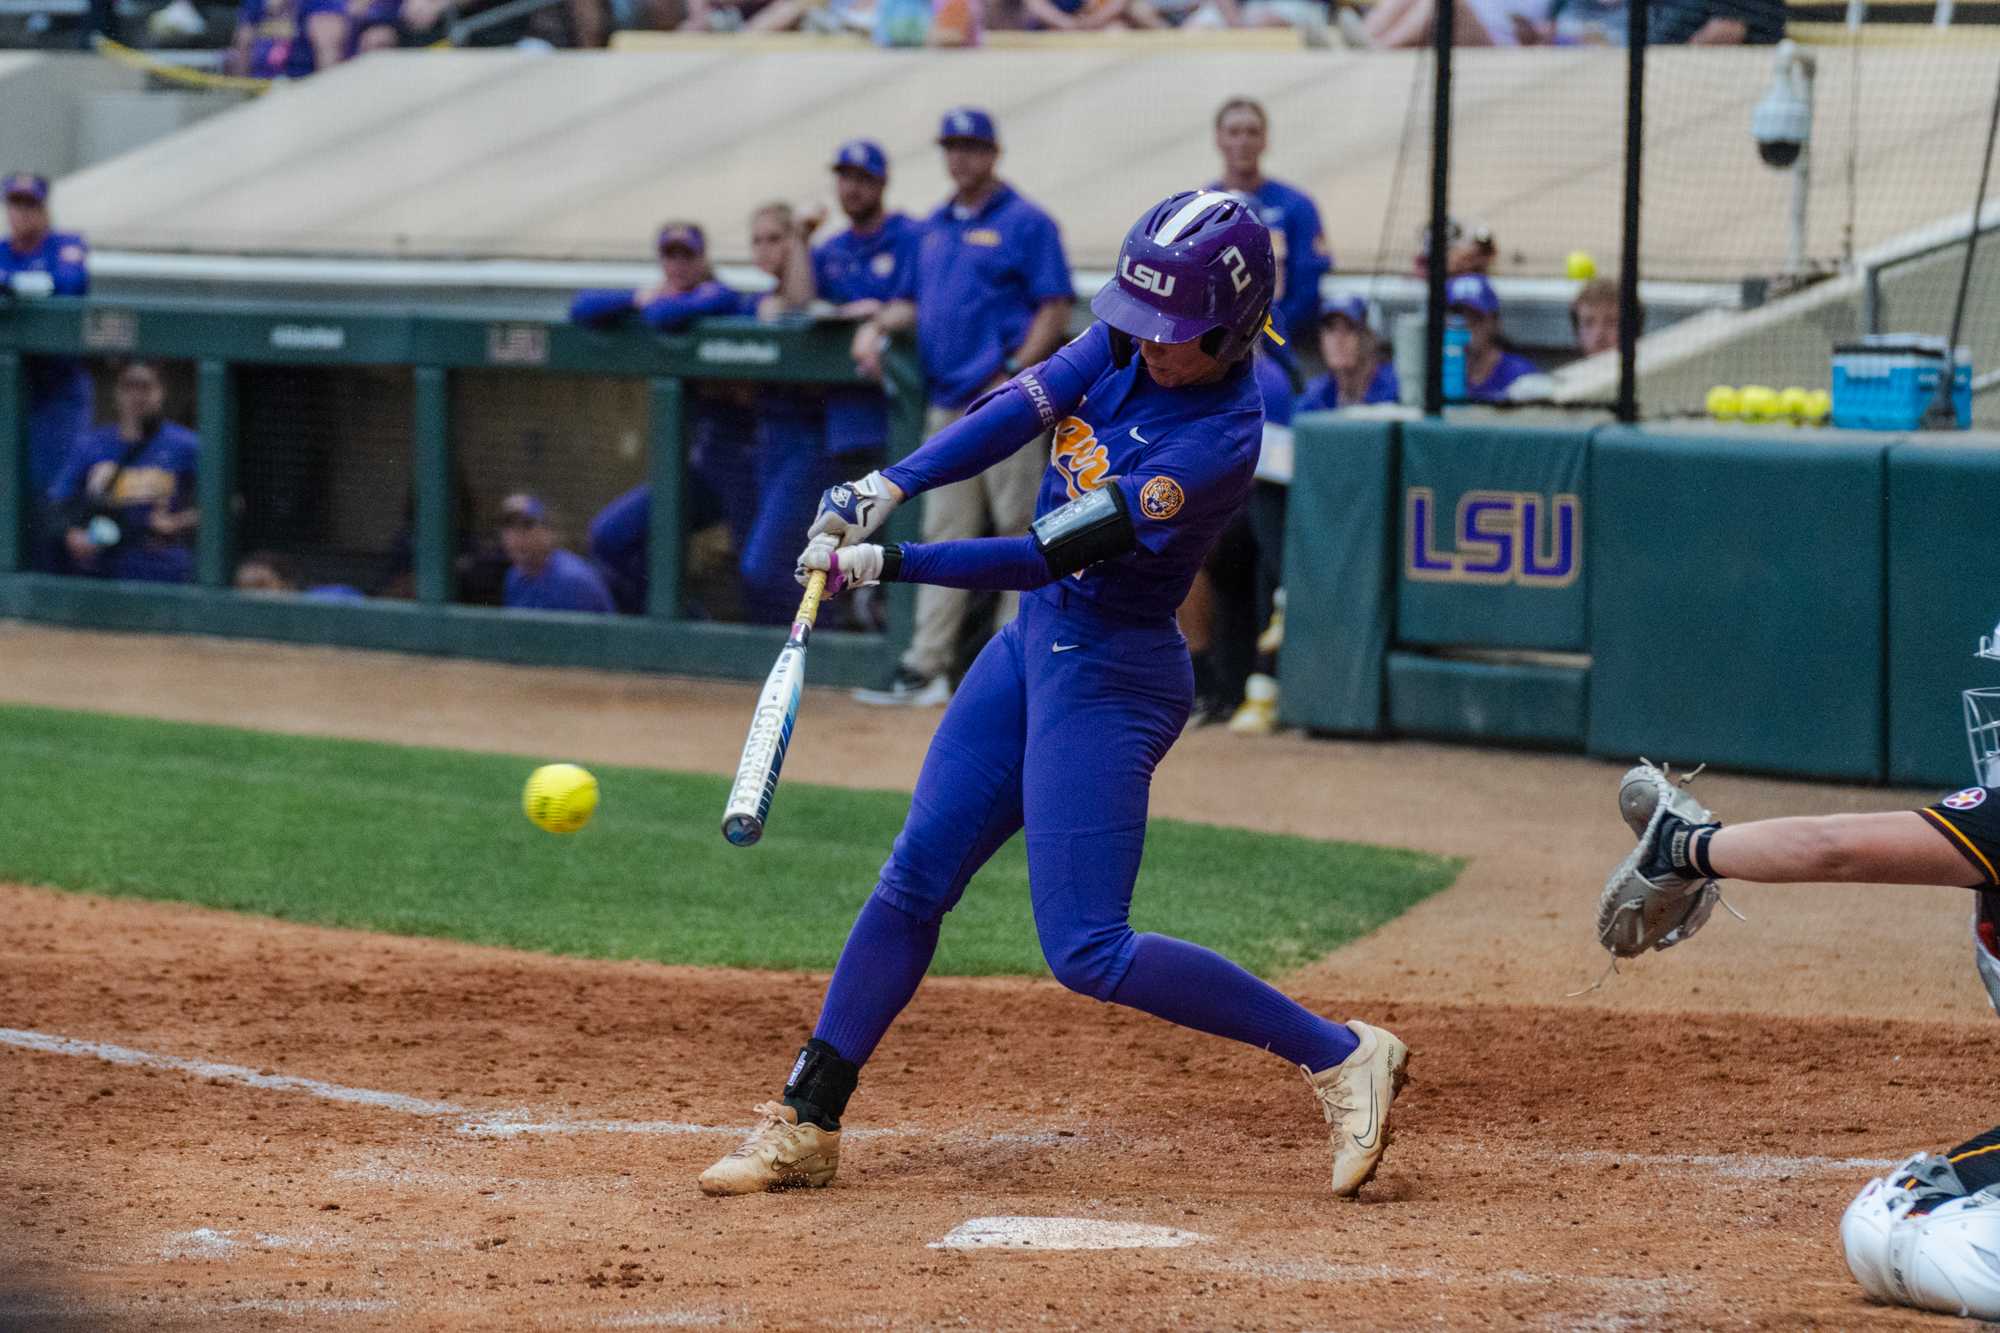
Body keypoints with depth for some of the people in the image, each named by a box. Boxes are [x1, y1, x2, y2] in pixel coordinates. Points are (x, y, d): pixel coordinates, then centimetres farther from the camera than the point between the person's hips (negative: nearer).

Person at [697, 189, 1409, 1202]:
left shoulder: (1218, 440, -25)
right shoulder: (1127, 343, -1)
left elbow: (1048, 555, -27)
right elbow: (1015, 412, -9)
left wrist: (881, 565, -25)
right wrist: (886, 487, -24)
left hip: (1109, 674, -8)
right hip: (1036, 640, 8)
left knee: (1087, 951, -11)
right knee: (915, 878, 7)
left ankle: (1339, 1056, -3)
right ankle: (807, 1123, 14)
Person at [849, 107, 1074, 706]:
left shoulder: (1025, 223, -4)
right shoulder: (936, 228, 18)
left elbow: (1055, 308, -9)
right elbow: (914, 299, 26)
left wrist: (1015, 373, -18)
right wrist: (877, 326, 5)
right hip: (948, 402, 7)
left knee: (1018, 530, -4)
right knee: (944, 536, 6)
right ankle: (925, 667, 6)